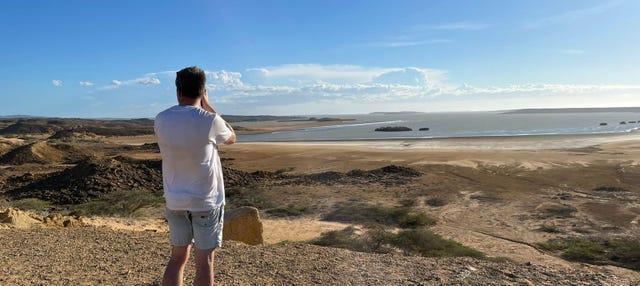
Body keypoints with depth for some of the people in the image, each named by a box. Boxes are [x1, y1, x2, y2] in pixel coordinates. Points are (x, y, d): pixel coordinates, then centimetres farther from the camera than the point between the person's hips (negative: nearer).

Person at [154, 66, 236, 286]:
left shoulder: (161, 120, -3)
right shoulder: (209, 120, -17)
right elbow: (231, 138, 5)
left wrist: (202, 110, 12)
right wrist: (207, 106, 7)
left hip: (175, 201, 5)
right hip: (206, 201, -4)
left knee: (177, 258, 17)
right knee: (204, 263, 5)